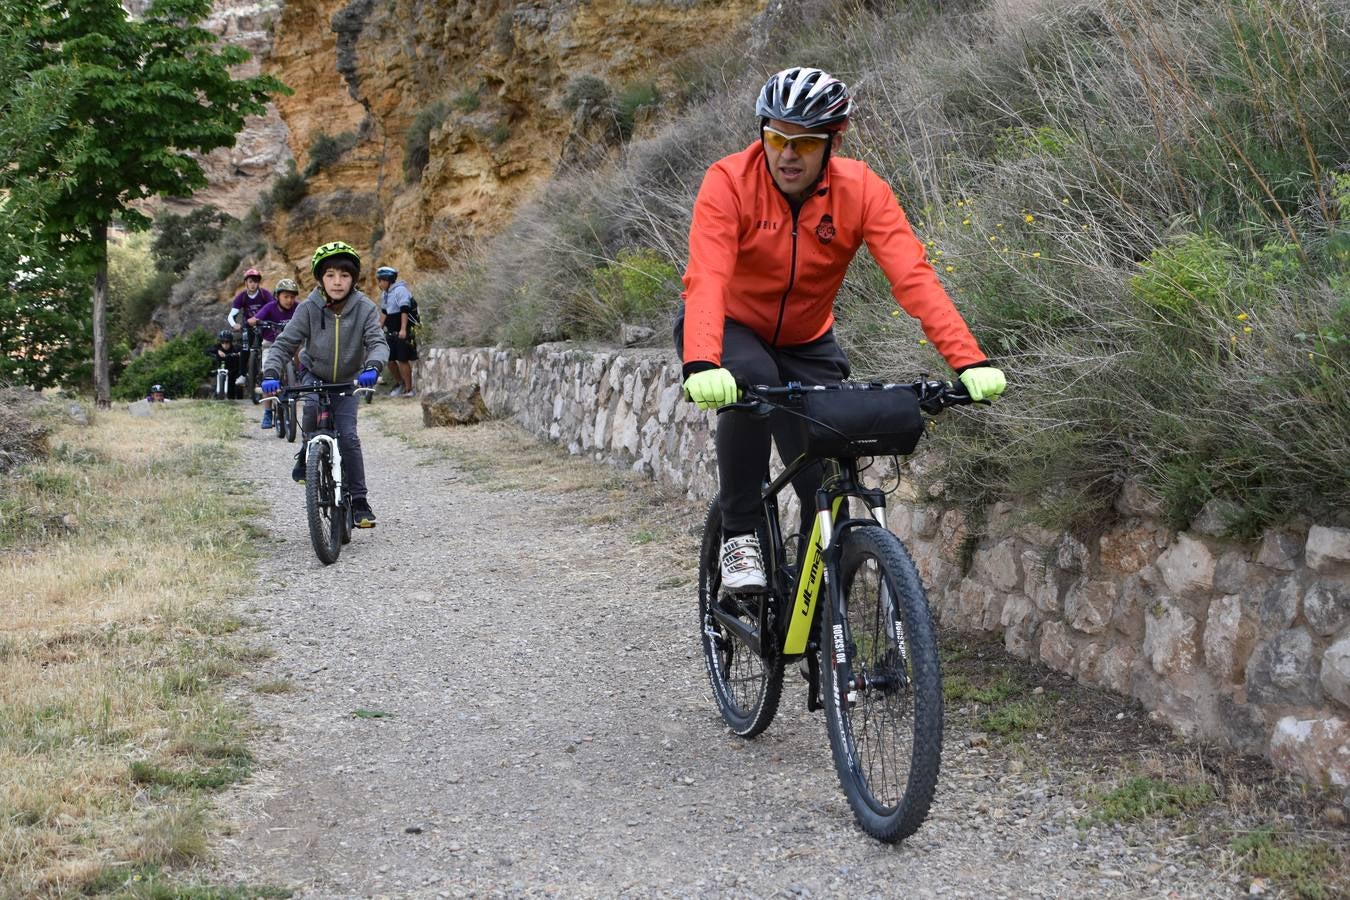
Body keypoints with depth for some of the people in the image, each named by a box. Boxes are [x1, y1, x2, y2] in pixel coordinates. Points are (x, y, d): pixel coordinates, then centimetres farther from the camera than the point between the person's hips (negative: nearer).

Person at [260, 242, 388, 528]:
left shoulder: (364, 308, -17)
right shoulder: (309, 308, -17)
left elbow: (378, 342, -27)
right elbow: (284, 343, -20)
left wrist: (372, 367, -49)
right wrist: (270, 373, -37)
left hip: (348, 381, 0)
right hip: (315, 377, 0)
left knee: (348, 435, -12)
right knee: (313, 408, -32)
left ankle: (359, 501, -2)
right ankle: (307, 455, -4)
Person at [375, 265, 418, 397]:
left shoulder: (400, 290, -14)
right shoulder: (384, 294, 15)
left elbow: (405, 311, -21)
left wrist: (403, 329, -27)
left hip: (402, 332, -8)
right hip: (391, 332, 8)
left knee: (403, 360, -7)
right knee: (389, 359, 8)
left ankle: (408, 389, 1)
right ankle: (399, 383, 27)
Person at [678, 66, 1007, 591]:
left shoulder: (861, 191, -20)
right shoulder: (730, 182, -25)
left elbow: (913, 277, -30)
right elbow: (706, 279, -38)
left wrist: (969, 362, -43)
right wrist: (701, 366, -56)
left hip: (805, 345, 2)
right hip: (730, 330, -2)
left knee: (826, 484, -7)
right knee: (752, 379, -37)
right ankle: (739, 534, -19)